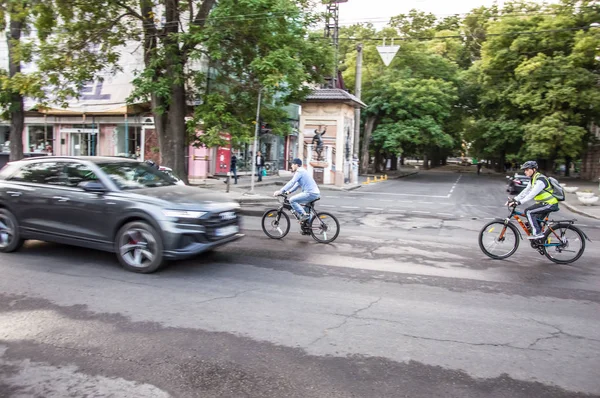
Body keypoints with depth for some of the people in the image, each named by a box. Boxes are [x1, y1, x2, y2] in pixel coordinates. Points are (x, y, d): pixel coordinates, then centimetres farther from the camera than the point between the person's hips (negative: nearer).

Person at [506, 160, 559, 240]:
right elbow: (525, 192, 7)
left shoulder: (540, 180, -22)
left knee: (528, 211, -17)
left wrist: (519, 202, -37)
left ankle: (537, 233, -14)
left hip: (550, 204, -10)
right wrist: (514, 199, -3)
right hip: (544, 202, 10)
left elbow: (532, 194, -31)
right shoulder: (532, 179, 9)